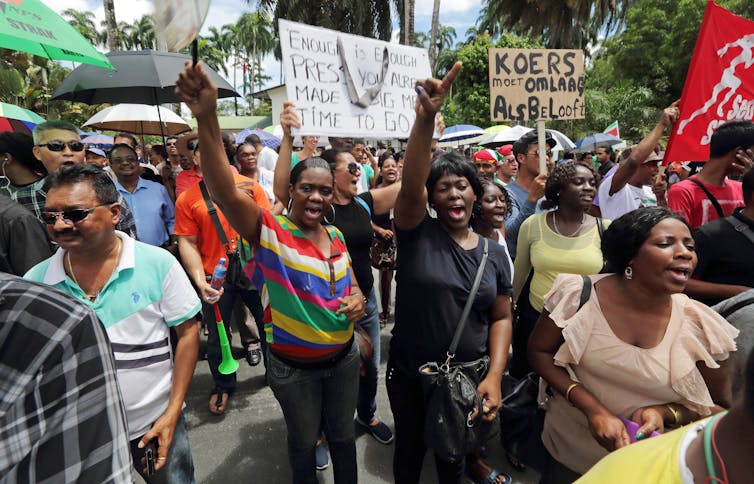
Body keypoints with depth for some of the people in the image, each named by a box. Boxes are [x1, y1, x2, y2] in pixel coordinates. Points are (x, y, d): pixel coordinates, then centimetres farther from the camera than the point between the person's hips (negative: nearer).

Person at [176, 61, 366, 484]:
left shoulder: (336, 237, -1)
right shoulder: (269, 231, -17)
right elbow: (224, 191, -36)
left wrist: (357, 300, -11)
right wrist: (207, 118, -48)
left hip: (344, 357, 4)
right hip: (293, 367, -3)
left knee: (343, 435, 24)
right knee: (303, 441, 21)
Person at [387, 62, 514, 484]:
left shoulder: (495, 252, -3)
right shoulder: (418, 233, -12)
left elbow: (502, 318, 0)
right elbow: (410, 186, -31)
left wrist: (495, 376, -11)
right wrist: (426, 118, -42)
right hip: (410, 375, -2)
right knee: (410, 449, 22)